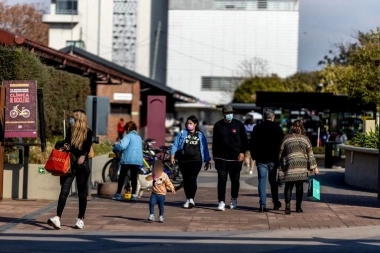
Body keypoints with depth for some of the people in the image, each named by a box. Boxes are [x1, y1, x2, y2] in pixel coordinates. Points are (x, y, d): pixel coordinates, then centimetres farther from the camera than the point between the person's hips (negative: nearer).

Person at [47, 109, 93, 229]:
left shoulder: (88, 132, -2)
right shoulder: (70, 130, 11)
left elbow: (87, 147, -12)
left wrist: (83, 156, -31)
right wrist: (66, 146, -5)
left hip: (82, 165, -3)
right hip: (69, 163, 3)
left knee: (82, 192, 6)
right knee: (64, 191, -8)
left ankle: (81, 219, 17)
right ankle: (57, 218, -18)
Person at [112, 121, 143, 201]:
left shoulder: (129, 136, -5)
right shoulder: (139, 137, 18)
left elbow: (122, 145, -20)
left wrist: (115, 148, -1)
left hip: (128, 160, -6)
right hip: (138, 160, 6)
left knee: (122, 177, 5)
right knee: (134, 178, 8)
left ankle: (118, 194, 6)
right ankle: (133, 194, 2)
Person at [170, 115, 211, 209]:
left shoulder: (200, 135, 10)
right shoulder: (182, 133, 9)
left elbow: (205, 148, 14)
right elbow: (175, 144, 6)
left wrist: (207, 161, 14)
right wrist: (172, 155, -5)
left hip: (196, 160, -1)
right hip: (183, 160, 1)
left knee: (192, 179, -14)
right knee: (186, 180, 5)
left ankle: (191, 199, -18)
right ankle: (188, 199, 14)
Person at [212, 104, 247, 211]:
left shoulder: (238, 125, 2)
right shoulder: (218, 125, 5)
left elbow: (244, 139, 3)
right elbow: (215, 141, 12)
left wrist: (242, 152, -7)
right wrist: (214, 154, 8)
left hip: (236, 158, 0)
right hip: (221, 158, 0)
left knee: (235, 180, 10)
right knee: (222, 179, -7)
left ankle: (234, 199, 26)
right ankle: (221, 202, -8)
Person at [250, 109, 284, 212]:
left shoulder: (257, 128, 2)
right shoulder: (278, 128, -1)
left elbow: (251, 144, 3)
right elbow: (282, 144, 0)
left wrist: (254, 156, 12)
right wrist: (280, 157, 9)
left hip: (261, 160, 0)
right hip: (274, 160, 0)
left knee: (262, 181, 0)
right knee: (274, 181, 12)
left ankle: (262, 205, -7)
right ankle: (276, 203, 19)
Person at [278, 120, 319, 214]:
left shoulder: (286, 138, 3)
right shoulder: (305, 139, 5)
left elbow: (280, 153, 6)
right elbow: (310, 154, 5)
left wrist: (279, 166, 14)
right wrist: (314, 166, 9)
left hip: (289, 167, -1)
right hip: (302, 168, 1)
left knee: (288, 186, 2)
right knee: (299, 187, 11)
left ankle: (287, 204, -17)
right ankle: (298, 207, 15)